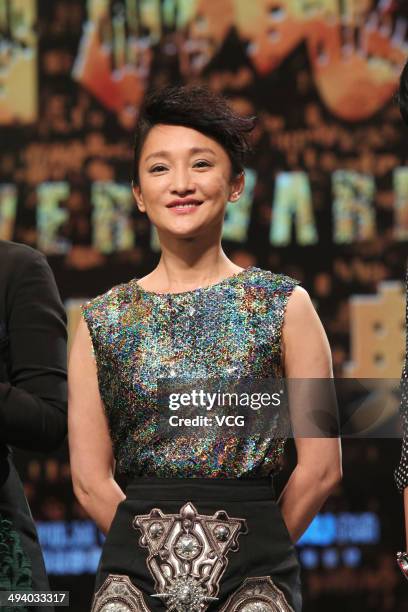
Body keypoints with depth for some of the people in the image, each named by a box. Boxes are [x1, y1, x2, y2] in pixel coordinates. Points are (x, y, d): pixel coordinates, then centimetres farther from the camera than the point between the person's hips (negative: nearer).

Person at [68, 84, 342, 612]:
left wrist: (257, 549, 3)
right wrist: (162, 548, -1)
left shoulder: (283, 305, 2)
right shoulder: (102, 320, 6)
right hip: (134, 569, 1)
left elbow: (321, 466, 0)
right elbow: (90, 479, 4)